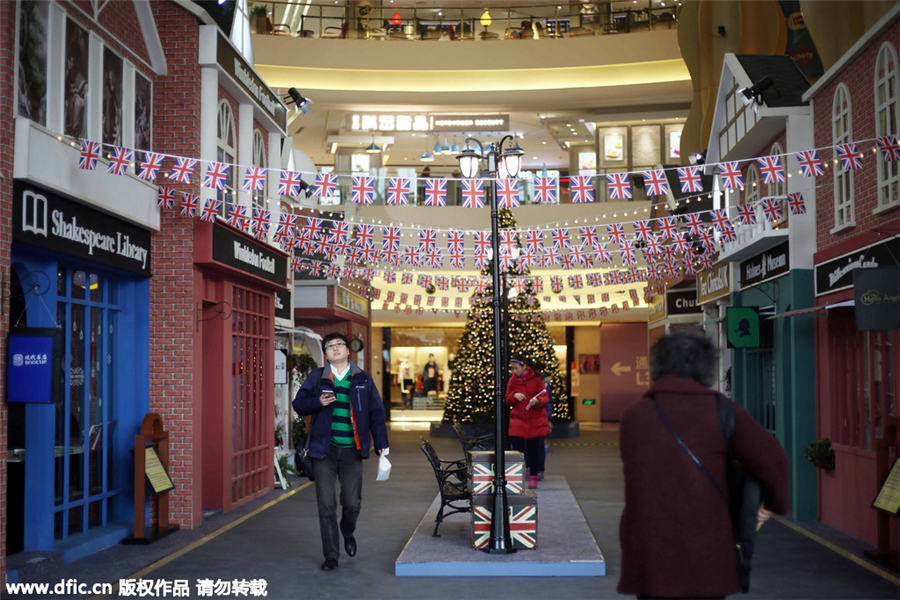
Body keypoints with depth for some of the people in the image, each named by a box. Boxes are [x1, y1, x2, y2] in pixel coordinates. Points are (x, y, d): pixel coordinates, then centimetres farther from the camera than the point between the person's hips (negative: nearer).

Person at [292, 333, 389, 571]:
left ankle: (348, 533, 33)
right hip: (324, 450, 0)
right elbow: (298, 404, 6)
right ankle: (331, 556, 13)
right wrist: (318, 402, -14)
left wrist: (381, 444, 3)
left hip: (351, 451, 0)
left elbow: (376, 412, 9)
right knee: (326, 505, 1)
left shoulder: (363, 379, 7)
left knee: (352, 503, -1)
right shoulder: (316, 377, 6)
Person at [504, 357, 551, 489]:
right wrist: (514, 396, -13)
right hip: (518, 420, 1)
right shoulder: (512, 380, 4)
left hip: (536, 420, -1)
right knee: (517, 448, -8)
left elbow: (545, 397, -3)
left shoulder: (536, 379, -4)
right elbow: (508, 401, 9)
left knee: (534, 449, 3)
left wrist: (537, 401, -24)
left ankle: (534, 477, 16)